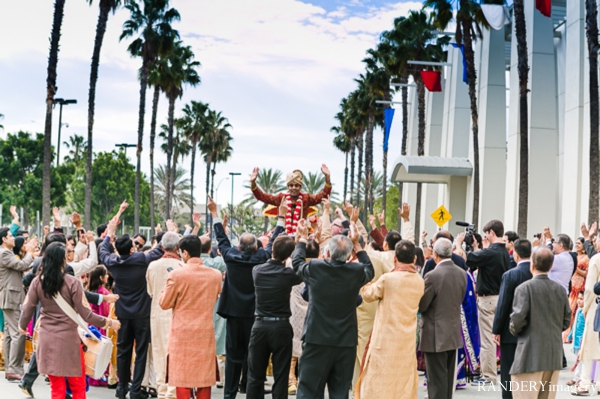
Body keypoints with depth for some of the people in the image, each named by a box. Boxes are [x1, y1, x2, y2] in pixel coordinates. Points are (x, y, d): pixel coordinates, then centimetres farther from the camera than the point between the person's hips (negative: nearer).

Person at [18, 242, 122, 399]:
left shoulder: (37, 282, -5)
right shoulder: (72, 282, -15)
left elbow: (27, 309, 2)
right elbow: (86, 315, -14)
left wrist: (22, 326, 24)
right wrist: (109, 322, -1)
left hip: (47, 339, 3)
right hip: (69, 339, -3)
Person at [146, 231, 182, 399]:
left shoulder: (152, 266, -2)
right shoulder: (181, 267, -14)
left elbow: (150, 291, 11)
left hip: (157, 314, 4)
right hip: (176, 314, -4)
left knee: (160, 352, 12)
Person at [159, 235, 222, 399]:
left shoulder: (177, 275, -14)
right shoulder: (216, 275, -2)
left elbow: (164, 303, -4)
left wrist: (168, 287, 11)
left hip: (182, 334, -3)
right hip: (206, 333, 3)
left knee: (183, 378, 4)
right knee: (204, 378, 10)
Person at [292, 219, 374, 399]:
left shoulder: (315, 268, -9)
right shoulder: (357, 271, -6)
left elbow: (297, 262, 14)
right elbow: (370, 270, 19)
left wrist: (303, 238, 29)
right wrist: (356, 244, 22)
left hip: (317, 340, -1)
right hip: (346, 342, 2)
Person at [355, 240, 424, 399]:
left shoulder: (387, 279, -16)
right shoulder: (420, 282, 0)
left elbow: (368, 295, -2)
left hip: (386, 339, -5)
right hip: (407, 341, 5)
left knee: (380, 383, 3)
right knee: (405, 383, 12)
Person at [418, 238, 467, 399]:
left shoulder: (433, 275, -20)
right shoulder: (462, 273, 0)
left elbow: (421, 306, -14)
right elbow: (460, 299, 9)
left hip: (436, 335, -7)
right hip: (454, 333, 7)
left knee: (437, 379, 0)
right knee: (448, 377, 17)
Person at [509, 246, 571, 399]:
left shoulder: (525, 288, -10)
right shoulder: (560, 289, 6)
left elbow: (518, 319, -15)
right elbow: (566, 320, 9)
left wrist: (513, 329, 5)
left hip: (531, 356, -6)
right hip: (554, 356, 6)